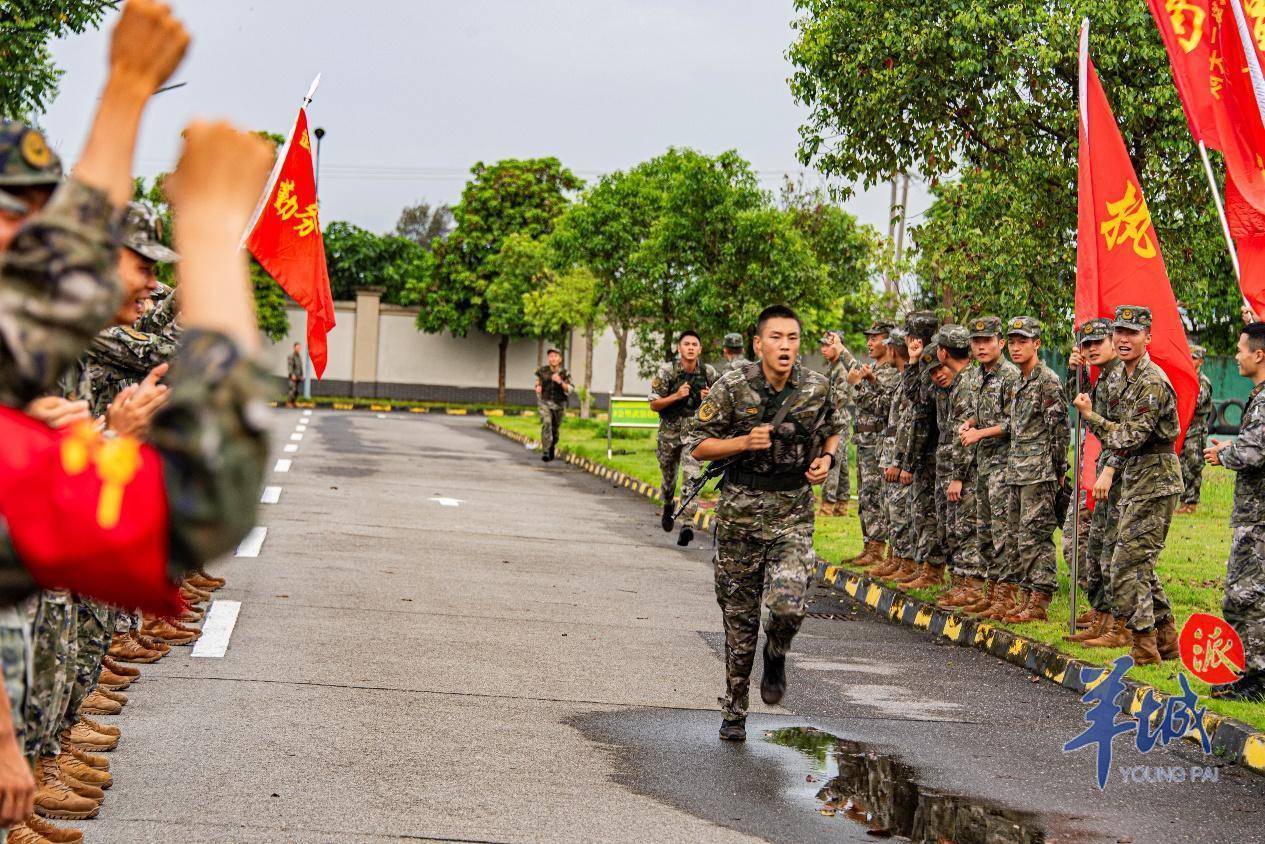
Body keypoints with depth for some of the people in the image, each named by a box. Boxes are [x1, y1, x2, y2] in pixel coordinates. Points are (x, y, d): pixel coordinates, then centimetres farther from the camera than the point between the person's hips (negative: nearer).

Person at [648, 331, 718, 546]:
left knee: (691, 476, -17)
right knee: (668, 476, 17)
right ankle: (669, 504, 49)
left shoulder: (708, 372, -2)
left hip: (695, 431, -1)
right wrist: (676, 396, -21)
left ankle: (687, 524, -21)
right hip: (670, 432, 1)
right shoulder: (667, 371, -7)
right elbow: (654, 404, -6)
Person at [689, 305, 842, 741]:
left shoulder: (817, 388, -2)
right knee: (739, 618, 7)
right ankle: (734, 709, 24)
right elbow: (699, 446, -4)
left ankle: (776, 658, 16)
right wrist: (745, 442, -19)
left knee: (788, 606, -19)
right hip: (740, 512, 0)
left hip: (793, 514, 0)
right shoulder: (732, 387, -8)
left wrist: (826, 458, -4)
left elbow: (833, 431, 17)